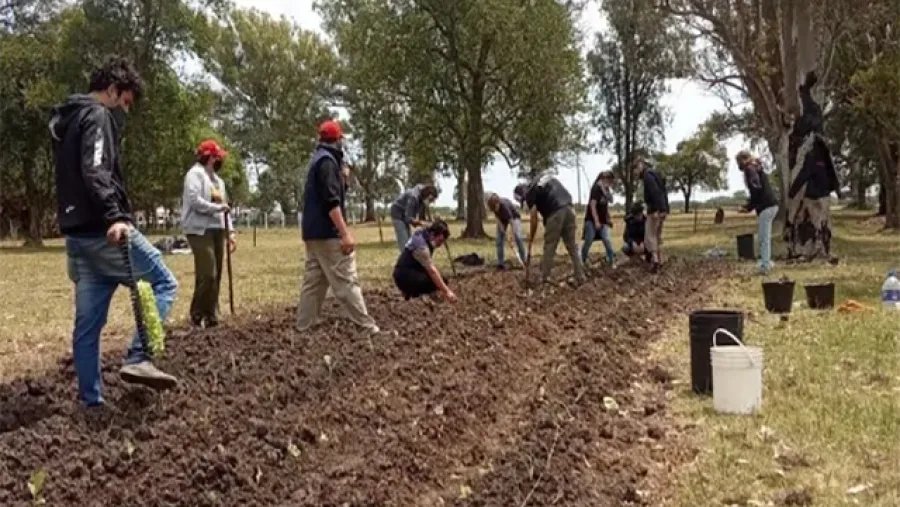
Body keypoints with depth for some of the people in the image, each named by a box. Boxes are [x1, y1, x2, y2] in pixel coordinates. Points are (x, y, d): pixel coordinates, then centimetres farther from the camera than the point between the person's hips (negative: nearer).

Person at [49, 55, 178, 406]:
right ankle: (138, 358, -11)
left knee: (87, 323, 8)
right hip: (104, 232, -10)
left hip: (77, 235, 10)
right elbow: (95, 172, -23)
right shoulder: (97, 116, -7)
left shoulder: (65, 120, 24)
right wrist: (115, 216, -33)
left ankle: (91, 401, 12)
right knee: (163, 283, 2)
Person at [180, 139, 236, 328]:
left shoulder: (217, 179, 23)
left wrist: (230, 231, 14)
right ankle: (197, 315, -3)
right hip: (200, 230, -8)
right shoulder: (195, 174, -4)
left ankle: (211, 317, 12)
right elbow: (195, 201, -17)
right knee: (207, 275, -14)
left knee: (216, 275, 6)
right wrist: (218, 207, -11)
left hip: (217, 230, 8)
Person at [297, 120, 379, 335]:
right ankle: (367, 327, -9)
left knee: (313, 281, 10)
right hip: (327, 233, -10)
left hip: (312, 232, 10)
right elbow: (331, 201, -21)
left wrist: (341, 178, 29)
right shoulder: (327, 161, -12)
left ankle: (303, 328, 10)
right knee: (346, 281, -10)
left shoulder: (317, 160, 19)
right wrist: (345, 233, -25)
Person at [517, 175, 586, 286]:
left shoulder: (530, 193, 6)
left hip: (555, 213, -6)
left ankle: (545, 278, 10)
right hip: (569, 209, 6)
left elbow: (534, 218, 1)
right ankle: (580, 278, 10)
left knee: (549, 247, 5)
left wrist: (531, 241, 8)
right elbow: (567, 195, 24)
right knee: (572, 246, 11)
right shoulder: (545, 178, 27)